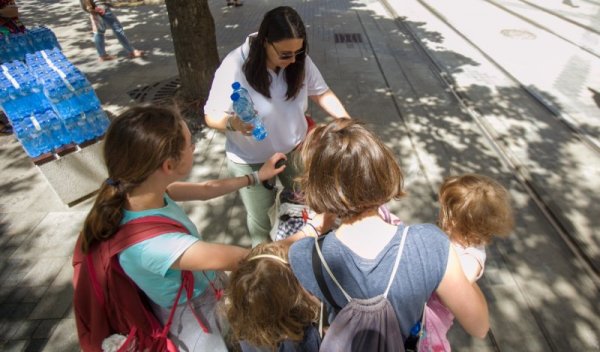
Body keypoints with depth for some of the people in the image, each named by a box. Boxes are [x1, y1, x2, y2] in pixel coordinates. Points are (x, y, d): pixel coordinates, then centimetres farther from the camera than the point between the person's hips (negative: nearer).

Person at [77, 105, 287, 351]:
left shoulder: (133, 192, -18)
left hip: (203, 285, 6)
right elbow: (249, 259, -35)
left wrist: (256, 176, 7)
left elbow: (204, 190, -1)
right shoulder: (152, 242, -41)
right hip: (196, 318, -6)